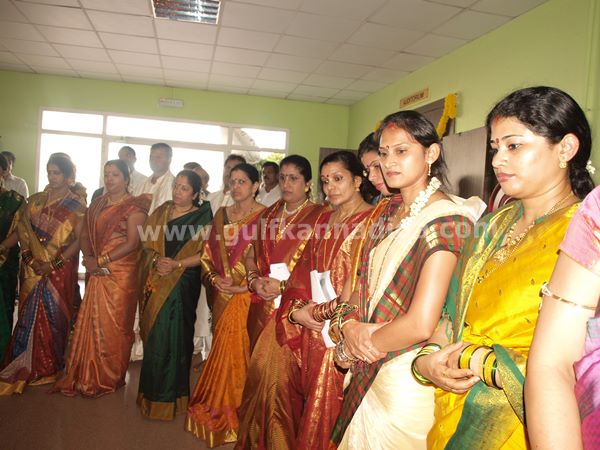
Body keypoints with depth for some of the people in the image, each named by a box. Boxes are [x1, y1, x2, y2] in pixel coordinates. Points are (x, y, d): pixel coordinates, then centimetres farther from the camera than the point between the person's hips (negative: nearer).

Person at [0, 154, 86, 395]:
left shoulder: (77, 204, -2)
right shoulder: (36, 199, 9)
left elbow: (79, 239, -9)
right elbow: (23, 229, 5)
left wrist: (54, 263, -15)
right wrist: (29, 257, -8)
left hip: (61, 269, -3)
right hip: (33, 268, 3)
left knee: (55, 317, 3)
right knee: (29, 315, 8)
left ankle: (51, 367, 19)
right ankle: (25, 367, 24)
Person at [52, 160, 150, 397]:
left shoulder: (134, 206, -7)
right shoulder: (96, 204, 14)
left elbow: (132, 243, -15)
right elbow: (84, 234, 12)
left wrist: (101, 260, -15)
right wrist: (89, 258, -6)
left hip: (121, 274, -6)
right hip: (96, 273, 6)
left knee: (113, 324, 2)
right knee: (90, 321, 10)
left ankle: (109, 378, 17)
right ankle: (86, 375, 24)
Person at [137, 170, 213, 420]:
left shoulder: (202, 218, -3)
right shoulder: (161, 212, 12)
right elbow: (148, 243, 10)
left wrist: (176, 264, -16)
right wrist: (157, 260, -9)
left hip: (182, 284, -4)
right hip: (156, 282, 5)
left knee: (172, 336, -2)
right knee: (153, 333, 8)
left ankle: (169, 395, 14)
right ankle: (153, 390, 25)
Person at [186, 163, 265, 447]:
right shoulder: (222, 214, 10)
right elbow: (209, 252, 10)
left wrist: (243, 285, -16)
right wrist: (215, 278, -6)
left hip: (247, 295, -5)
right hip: (222, 293, 5)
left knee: (238, 350, 1)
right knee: (222, 348, 14)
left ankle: (235, 411, 21)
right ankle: (218, 408, 31)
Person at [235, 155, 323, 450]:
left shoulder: (319, 217, -6)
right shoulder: (269, 214, 12)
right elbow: (251, 256, 16)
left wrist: (283, 285, -17)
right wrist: (254, 280, -3)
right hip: (262, 307, 6)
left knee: (280, 373, 0)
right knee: (258, 372, 14)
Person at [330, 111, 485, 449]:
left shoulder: (445, 220, -19)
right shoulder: (390, 213, 6)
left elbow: (420, 324, -24)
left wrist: (364, 344, -9)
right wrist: (349, 325, -11)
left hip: (407, 380, -7)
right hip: (370, 371, 7)